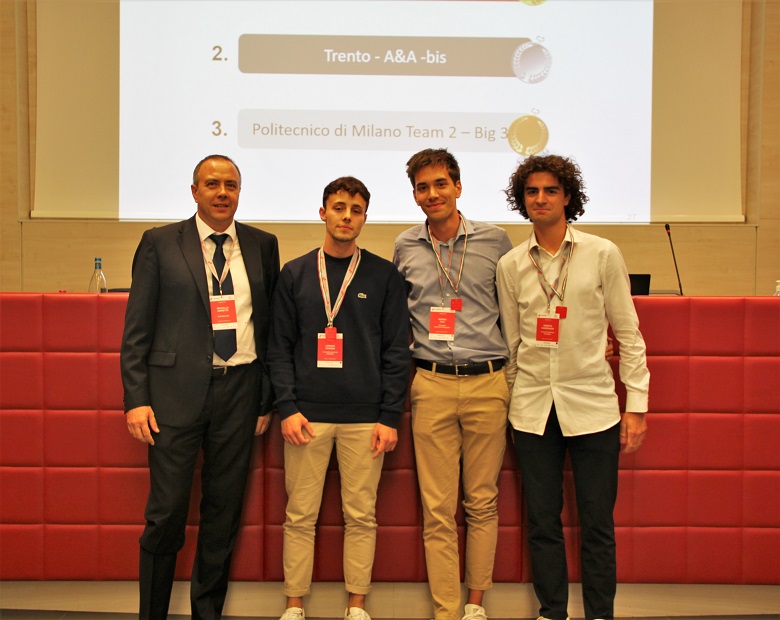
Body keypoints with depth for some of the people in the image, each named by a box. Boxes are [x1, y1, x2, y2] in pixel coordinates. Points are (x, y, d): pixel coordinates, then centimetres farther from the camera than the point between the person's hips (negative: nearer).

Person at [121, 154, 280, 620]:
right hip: (176, 390, -2)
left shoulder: (263, 245, 8)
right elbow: (137, 329, 1)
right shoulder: (160, 244, 2)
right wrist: (136, 399, -6)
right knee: (167, 512, -1)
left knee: (225, 511, 9)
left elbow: (272, 325, 10)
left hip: (239, 389, 2)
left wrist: (267, 398, 7)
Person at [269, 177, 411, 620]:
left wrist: (391, 417, -4)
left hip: (365, 417, 0)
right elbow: (280, 347, 5)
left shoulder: (384, 275, 4)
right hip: (307, 416, 1)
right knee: (301, 515, 5)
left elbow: (397, 350, 2)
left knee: (362, 515, 6)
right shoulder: (295, 274, 7)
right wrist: (288, 407, -6)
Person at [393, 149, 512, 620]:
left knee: (482, 502, 7)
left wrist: (513, 370, 11)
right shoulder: (405, 247, 8)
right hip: (431, 386, 1)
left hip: (487, 385, -1)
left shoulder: (495, 240, 3)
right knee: (438, 510, 1)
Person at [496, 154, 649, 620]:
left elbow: (628, 334, 2)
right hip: (533, 409, 2)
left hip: (593, 406, -2)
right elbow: (510, 342, 11)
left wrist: (636, 406, -2)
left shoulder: (602, 254, 0)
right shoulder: (511, 265, 6)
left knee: (597, 525, 4)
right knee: (543, 523, 8)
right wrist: (506, 402, 11)